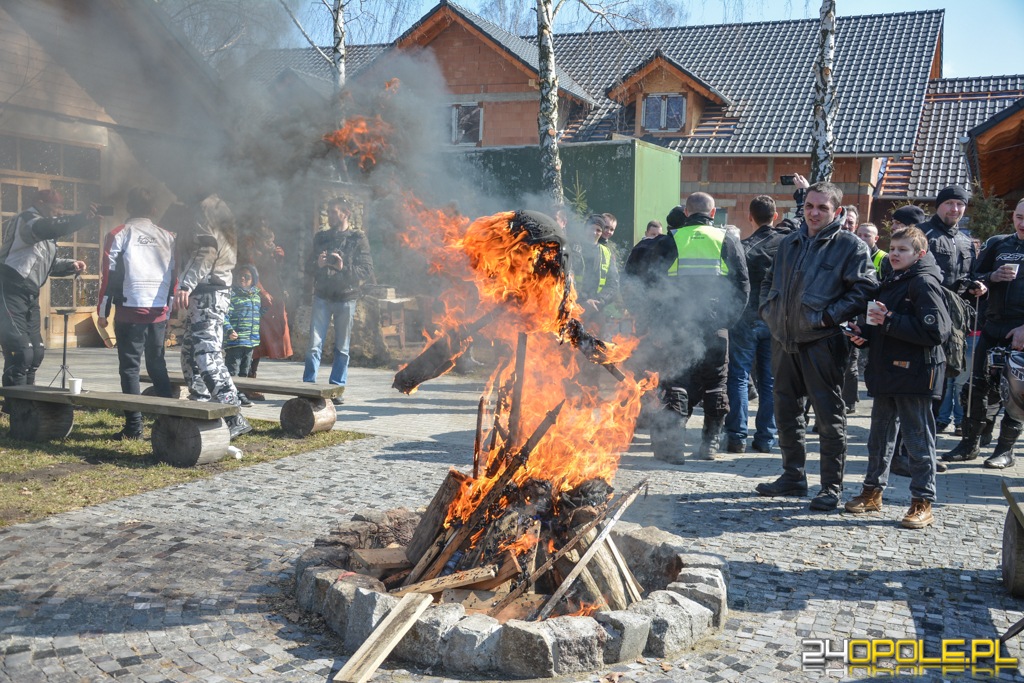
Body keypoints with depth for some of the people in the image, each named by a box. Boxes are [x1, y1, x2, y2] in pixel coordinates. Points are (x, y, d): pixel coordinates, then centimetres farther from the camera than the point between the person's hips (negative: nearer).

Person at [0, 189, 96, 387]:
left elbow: (48, 263, 25)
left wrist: (70, 265, 5)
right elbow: (44, 228, -33)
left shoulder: (46, 236, 19)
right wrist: (81, 219, -45)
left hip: (29, 296, 10)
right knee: (21, 353, -14)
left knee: (35, 352, 12)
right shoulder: (27, 219, -10)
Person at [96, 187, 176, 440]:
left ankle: (133, 427, -1)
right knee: (158, 367, 14)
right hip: (159, 312, 4)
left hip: (130, 310, -4)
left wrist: (102, 311, 5)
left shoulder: (118, 235, 0)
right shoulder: (168, 237, 10)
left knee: (130, 368, 1)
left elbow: (109, 274, -2)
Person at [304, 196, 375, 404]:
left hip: (346, 298, -2)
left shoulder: (358, 239, 0)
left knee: (342, 348, 4)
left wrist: (344, 268, -22)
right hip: (322, 296, 2)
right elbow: (309, 268, 14)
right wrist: (318, 265, -9)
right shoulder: (321, 237, 11)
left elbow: (367, 271, -7)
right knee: (314, 345, -5)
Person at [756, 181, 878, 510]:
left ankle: (832, 486, 8)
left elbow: (864, 290, -10)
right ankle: (793, 476, 28)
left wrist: (830, 316, -16)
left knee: (829, 414, -1)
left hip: (821, 342, -6)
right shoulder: (789, 243, 14)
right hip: (784, 339, 7)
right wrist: (768, 310, 10)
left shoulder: (850, 246, -5)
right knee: (785, 410, 14)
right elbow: (769, 282, 25)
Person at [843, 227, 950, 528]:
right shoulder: (890, 282, 17)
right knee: (880, 435, 16)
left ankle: (922, 503, 9)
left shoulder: (925, 283, -12)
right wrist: (864, 333, 6)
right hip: (886, 371, 9)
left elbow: (936, 331, -22)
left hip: (914, 374, -9)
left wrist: (890, 321, -22)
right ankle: (872, 491, 28)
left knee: (918, 439, 0)